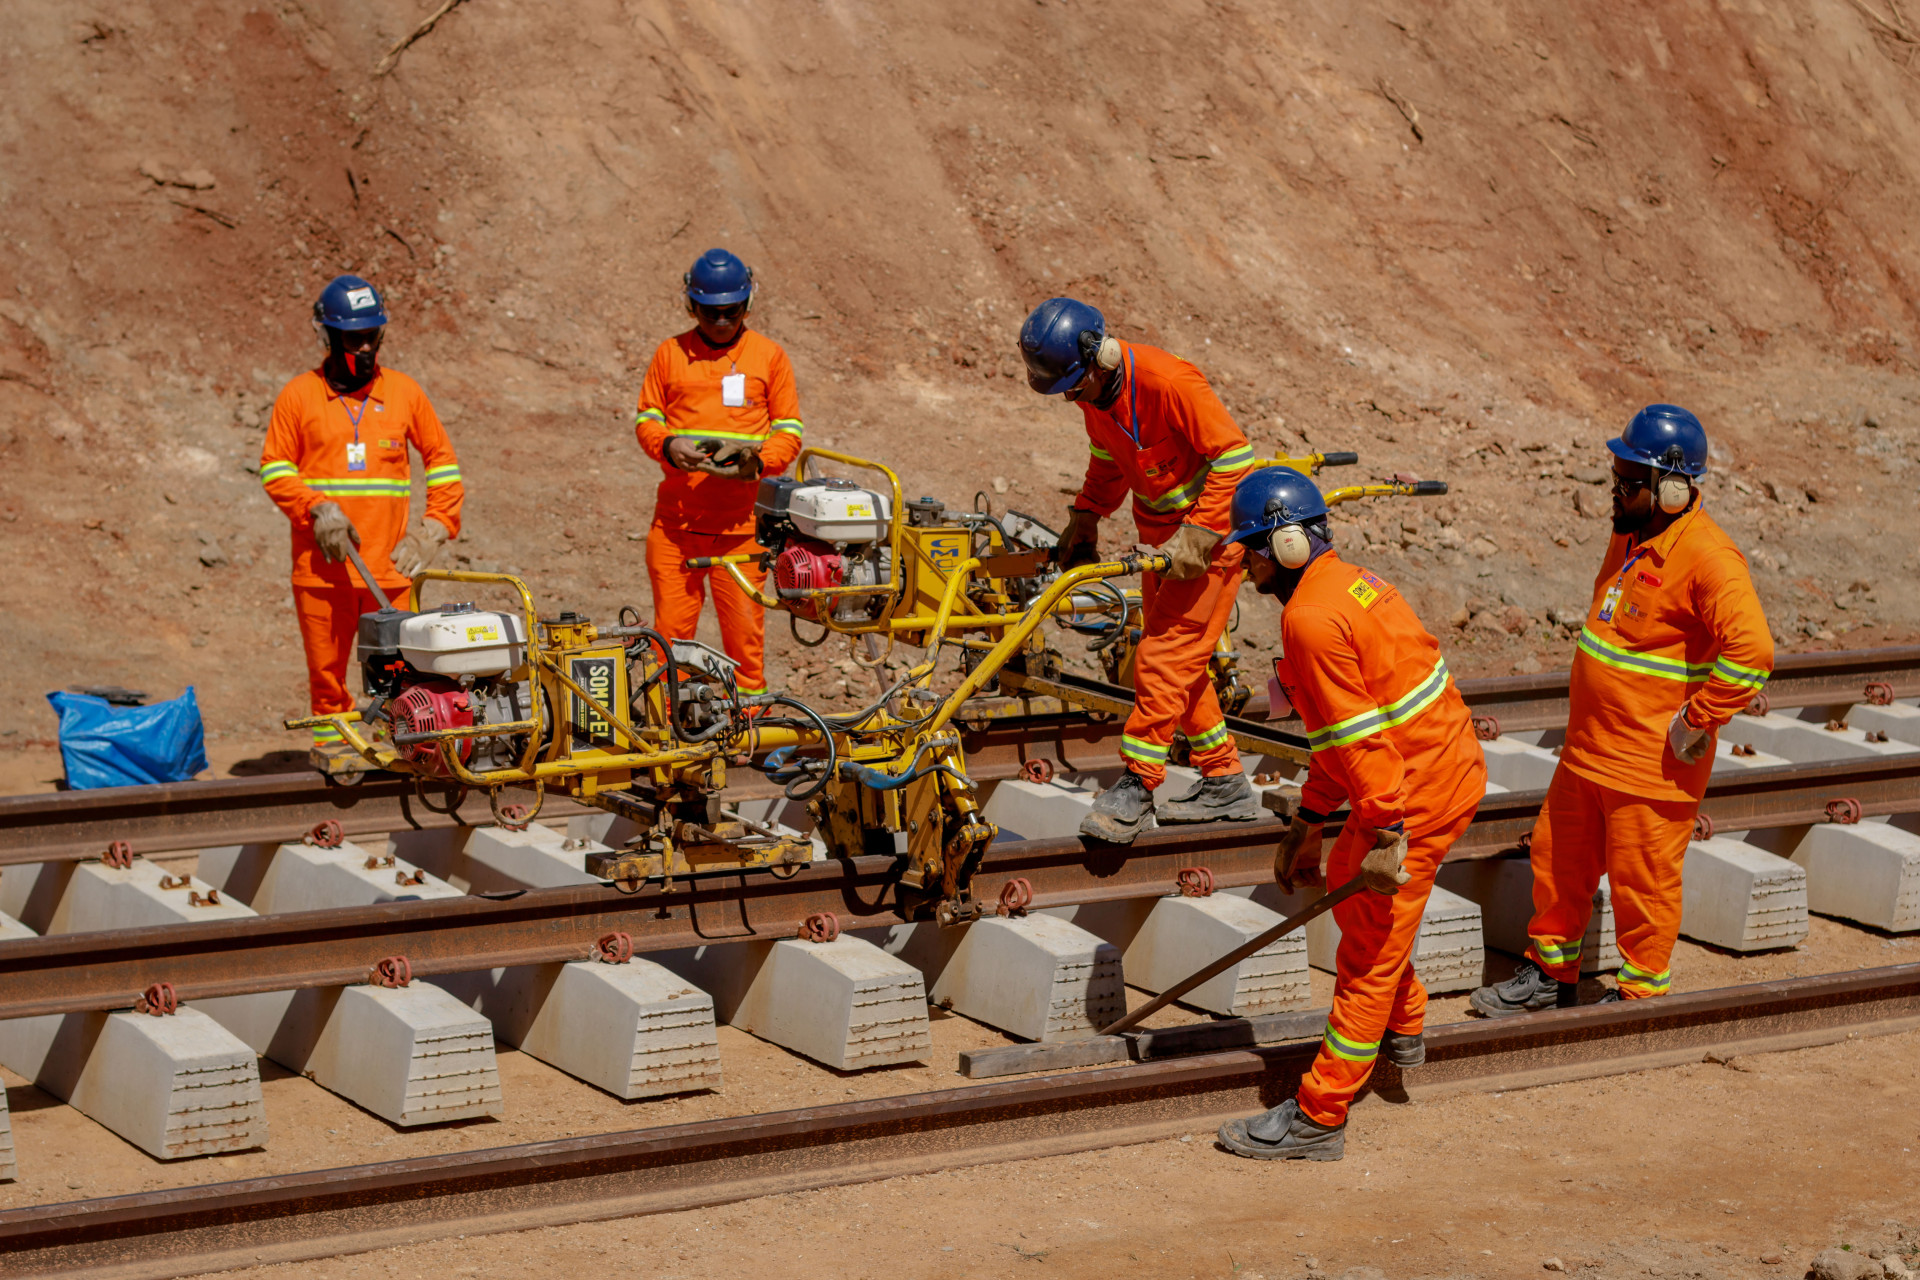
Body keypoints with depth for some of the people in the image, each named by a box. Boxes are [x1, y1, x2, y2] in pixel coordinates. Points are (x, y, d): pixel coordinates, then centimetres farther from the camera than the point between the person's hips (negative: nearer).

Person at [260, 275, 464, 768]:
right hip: (321, 562, -1)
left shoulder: (404, 393, 10)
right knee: (327, 662, 2)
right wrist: (317, 509, -11)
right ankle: (330, 738, 15)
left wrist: (435, 528, 6)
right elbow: (275, 469, 5)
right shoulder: (299, 395, 4)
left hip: (387, 561, 1)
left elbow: (442, 460, 17)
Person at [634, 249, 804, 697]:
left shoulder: (768, 355, 7)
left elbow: (789, 430, 8)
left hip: (741, 521, -1)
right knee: (671, 626, 1)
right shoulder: (671, 354, 9)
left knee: (744, 627, -1)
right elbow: (646, 419, 12)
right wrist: (669, 446, -11)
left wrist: (757, 462, -12)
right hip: (676, 520, 1)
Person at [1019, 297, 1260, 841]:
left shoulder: (1167, 382, -29)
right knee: (1176, 659, 12)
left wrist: (1197, 535, -27)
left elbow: (1235, 457, -26)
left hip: (1210, 528, -9)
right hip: (1161, 530, 9)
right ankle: (1224, 784, 22)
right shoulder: (1093, 387, -3)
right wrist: (1084, 518, 9)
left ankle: (1136, 787, -8)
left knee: (1167, 655, -11)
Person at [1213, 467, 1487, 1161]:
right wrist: (1307, 824, 21)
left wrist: (1386, 837, -25)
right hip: (1448, 762, 10)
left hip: (1417, 790, -10)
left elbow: (1359, 737, -25)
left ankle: (1318, 1117, 2)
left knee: (1370, 946, -4)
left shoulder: (1312, 619, -21)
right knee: (1349, 887, 30)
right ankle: (1401, 1028, 50)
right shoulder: (1344, 584, 13)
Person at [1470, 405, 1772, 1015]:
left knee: (1641, 881, 5)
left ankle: (1641, 994, 22)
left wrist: (1696, 721, -25)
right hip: (1589, 748, 9)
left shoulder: (1707, 559, -23)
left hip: (1652, 763, -9)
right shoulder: (1630, 534, 6)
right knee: (1557, 858, 19)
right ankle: (1550, 973, 35)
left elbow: (1752, 651, -32)